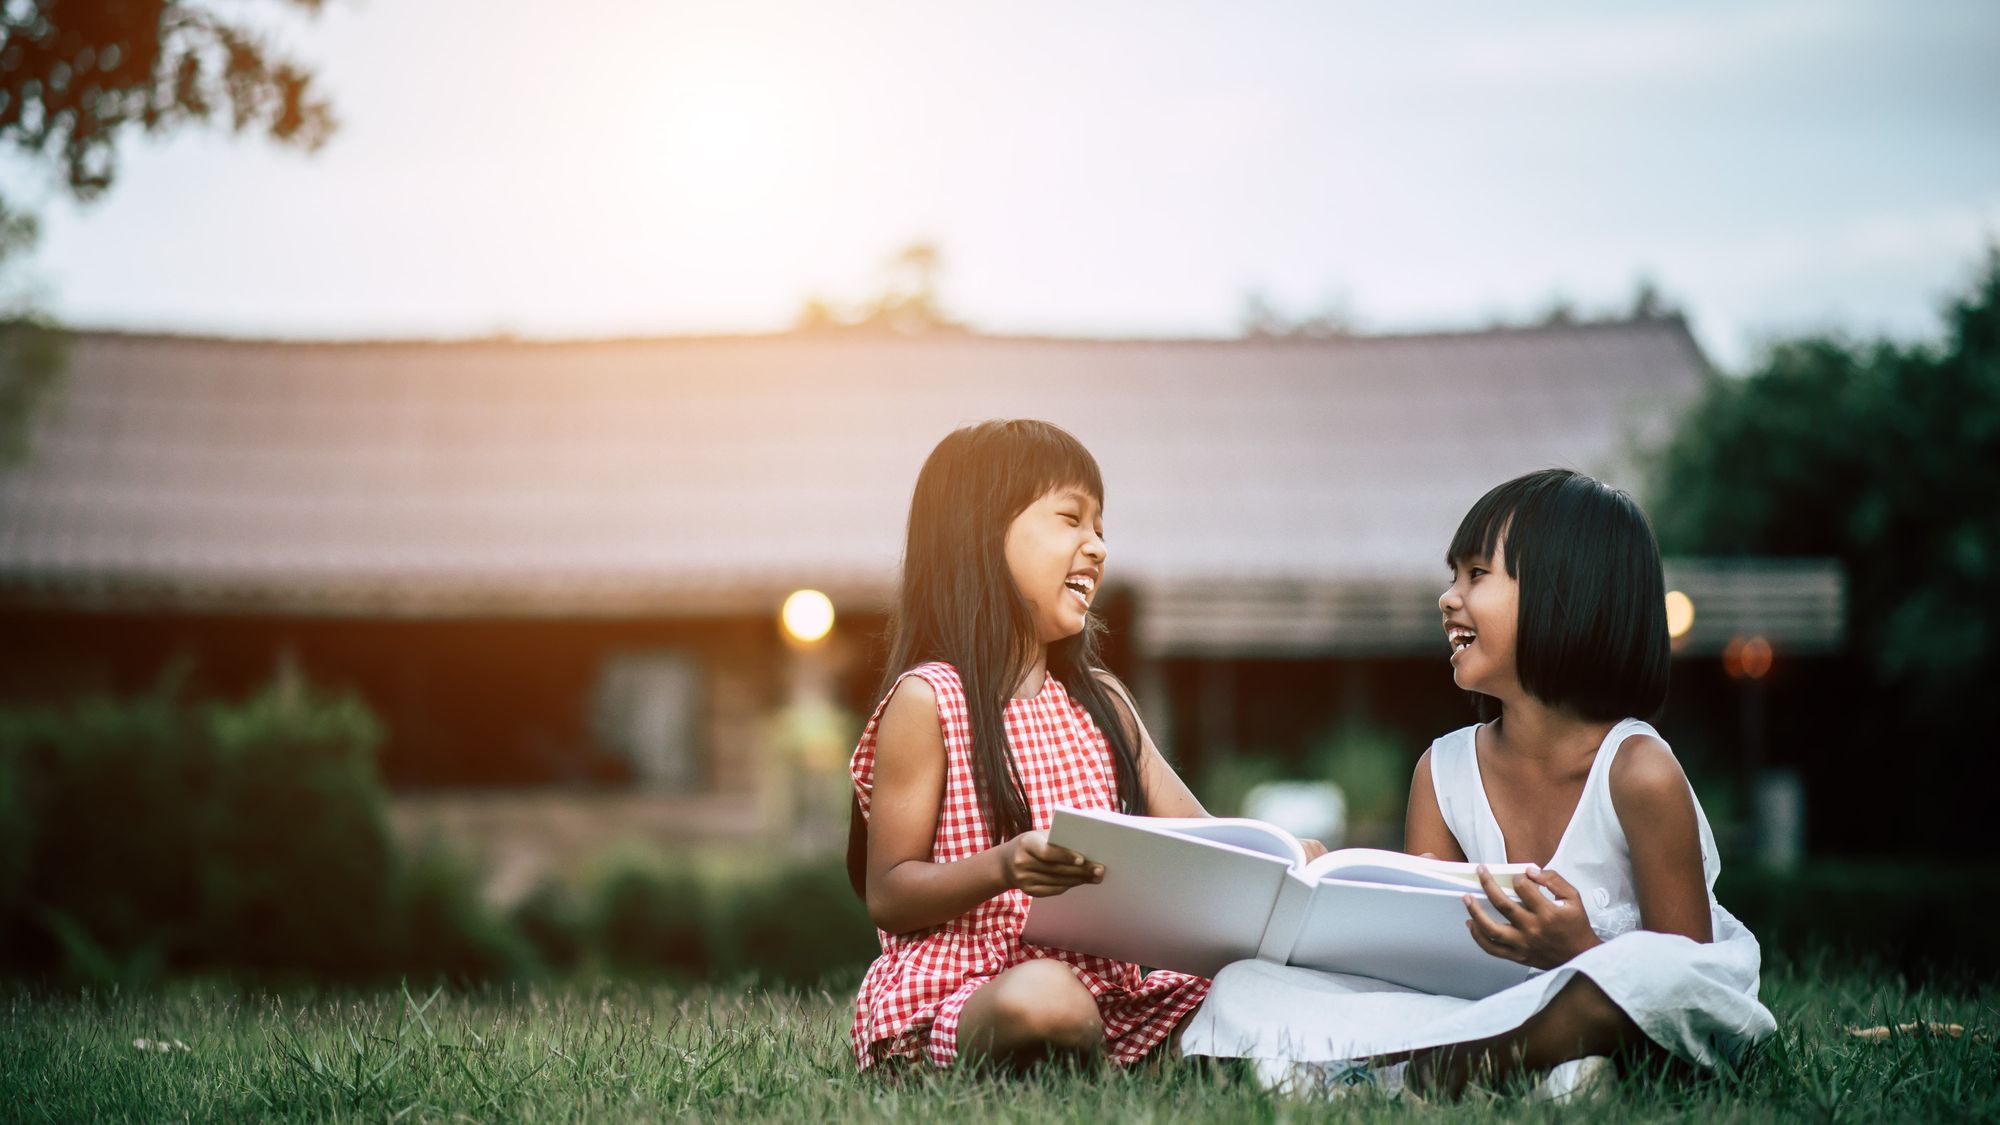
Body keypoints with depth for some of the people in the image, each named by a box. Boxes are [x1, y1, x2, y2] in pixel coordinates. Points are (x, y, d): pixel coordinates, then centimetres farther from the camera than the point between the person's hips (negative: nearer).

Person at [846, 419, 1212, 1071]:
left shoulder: (1102, 702, 18)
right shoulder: (928, 701, -3)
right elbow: (887, 895, -6)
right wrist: (1003, 868, -24)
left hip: (1103, 983, 6)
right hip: (959, 993, -6)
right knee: (1044, 998, -38)